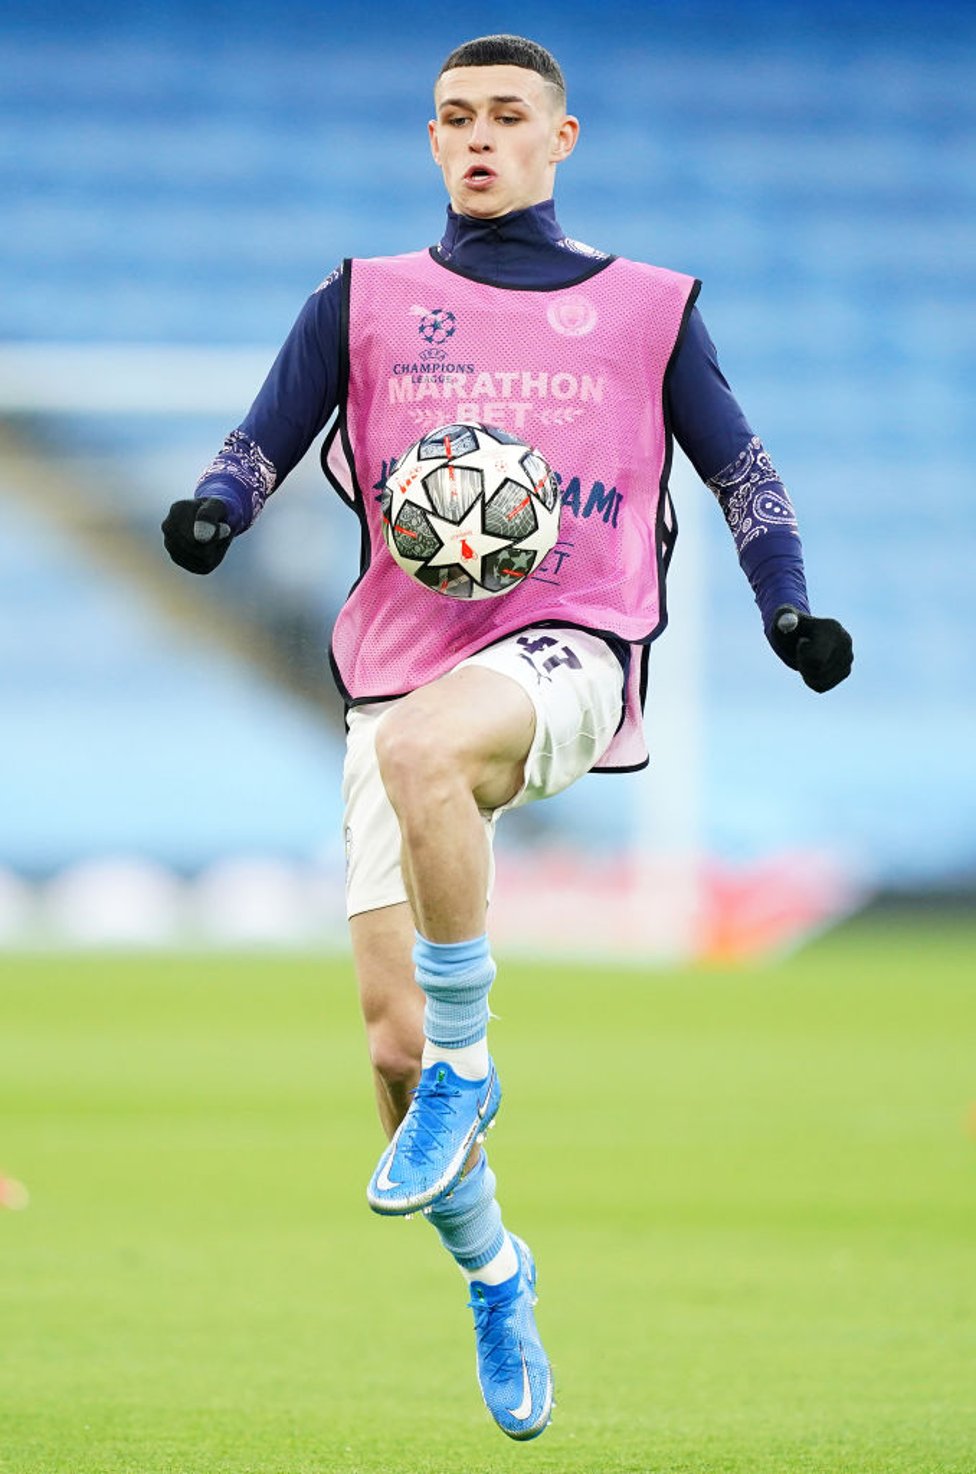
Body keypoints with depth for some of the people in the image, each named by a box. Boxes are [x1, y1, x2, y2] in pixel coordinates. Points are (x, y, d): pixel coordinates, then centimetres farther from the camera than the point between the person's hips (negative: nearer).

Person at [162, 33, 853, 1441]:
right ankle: (491, 1274, 21)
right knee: (393, 1042, -6)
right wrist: (212, 514, -13)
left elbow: (742, 469, 17)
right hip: (404, 669, 3)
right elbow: (264, 442, 9)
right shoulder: (365, 299, 14)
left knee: (417, 745, -39)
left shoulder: (645, 307, 13)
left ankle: (465, 1065, -21)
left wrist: (789, 611, 2)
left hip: (570, 650, -2)